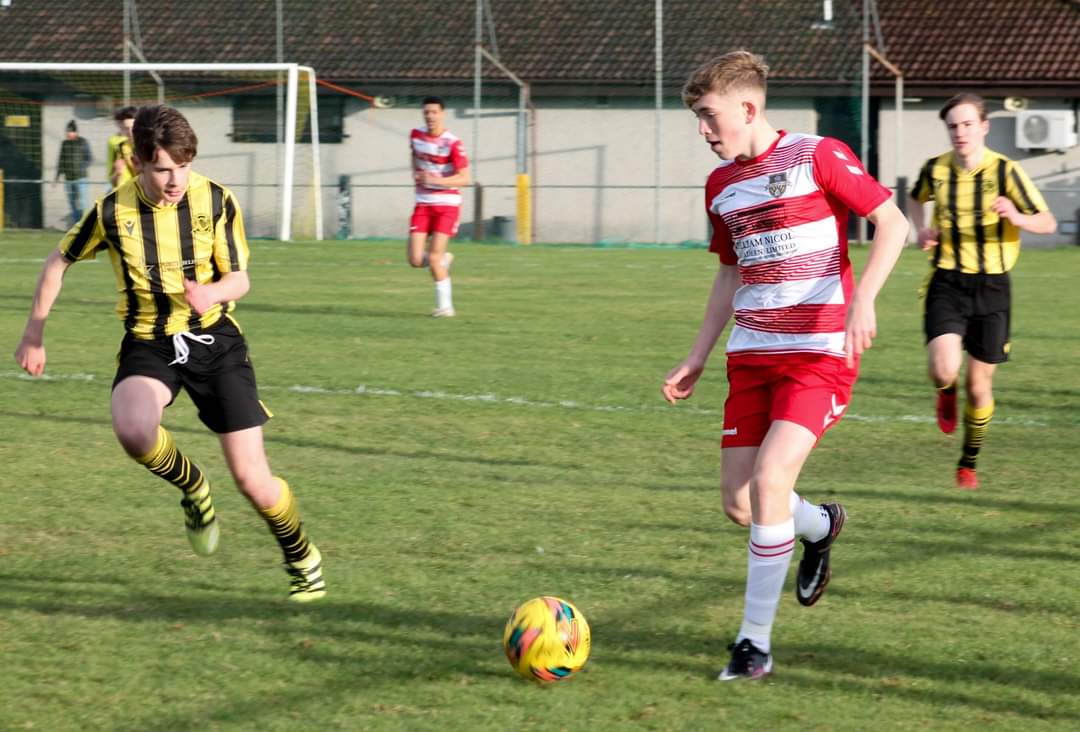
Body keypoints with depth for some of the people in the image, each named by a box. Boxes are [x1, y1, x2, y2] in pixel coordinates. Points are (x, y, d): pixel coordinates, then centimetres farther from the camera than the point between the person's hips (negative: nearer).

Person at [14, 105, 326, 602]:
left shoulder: (215, 201, -9)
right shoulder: (113, 211, -8)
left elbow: (239, 278, -4)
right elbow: (59, 262, 8)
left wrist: (211, 293, -27)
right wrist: (34, 333, 8)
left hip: (213, 338, 0)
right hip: (148, 343, 0)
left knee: (252, 481, -6)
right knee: (133, 430, -34)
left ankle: (303, 561, 24)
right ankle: (192, 487, 0)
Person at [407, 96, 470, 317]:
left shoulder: (452, 143, -13)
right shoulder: (416, 135, 4)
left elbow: (464, 178, -15)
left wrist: (436, 180, -27)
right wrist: (416, 175, 7)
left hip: (447, 204, -5)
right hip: (423, 204, 5)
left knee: (434, 257, -14)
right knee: (415, 260, -7)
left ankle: (445, 306, 1)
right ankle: (444, 259, 27)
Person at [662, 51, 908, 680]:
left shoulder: (818, 157, -8)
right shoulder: (721, 185, 11)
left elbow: (893, 222, -8)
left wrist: (862, 298, -21)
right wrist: (698, 359, 19)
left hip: (819, 354, -6)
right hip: (752, 356, 7)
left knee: (769, 482, -19)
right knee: (739, 503, 1)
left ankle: (756, 644, -10)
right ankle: (820, 526, 36)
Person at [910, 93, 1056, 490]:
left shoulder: (1004, 171, -8)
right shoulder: (936, 169, 0)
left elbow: (1048, 222, -5)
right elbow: (916, 199, 25)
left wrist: (1017, 217, -26)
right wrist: (921, 228, 5)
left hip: (990, 285, -1)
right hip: (947, 282, 1)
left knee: (979, 384, 5)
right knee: (945, 369, -22)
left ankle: (969, 464, 27)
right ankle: (946, 394, 18)